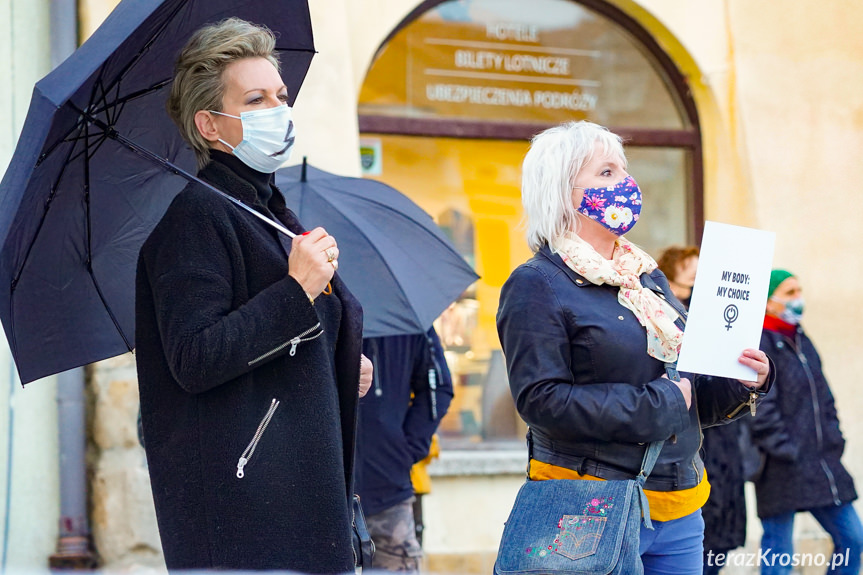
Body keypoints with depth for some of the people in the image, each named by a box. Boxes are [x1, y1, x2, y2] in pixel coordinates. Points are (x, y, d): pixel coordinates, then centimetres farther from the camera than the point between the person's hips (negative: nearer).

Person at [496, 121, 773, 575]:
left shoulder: (649, 277, 17)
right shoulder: (536, 286, -6)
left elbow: (693, 396, 22)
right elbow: (541, 400, -18)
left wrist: (742, 382, 0)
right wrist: (656, 404, -16)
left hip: (678, 510, 7)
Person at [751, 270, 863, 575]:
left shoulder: (801, 341, 17)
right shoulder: (758, 343, -11)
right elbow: (759, 406, -18)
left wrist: (834, 439, 12)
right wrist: (785, 451, -18)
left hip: (822, 465, 8)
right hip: (782, 469, -8)